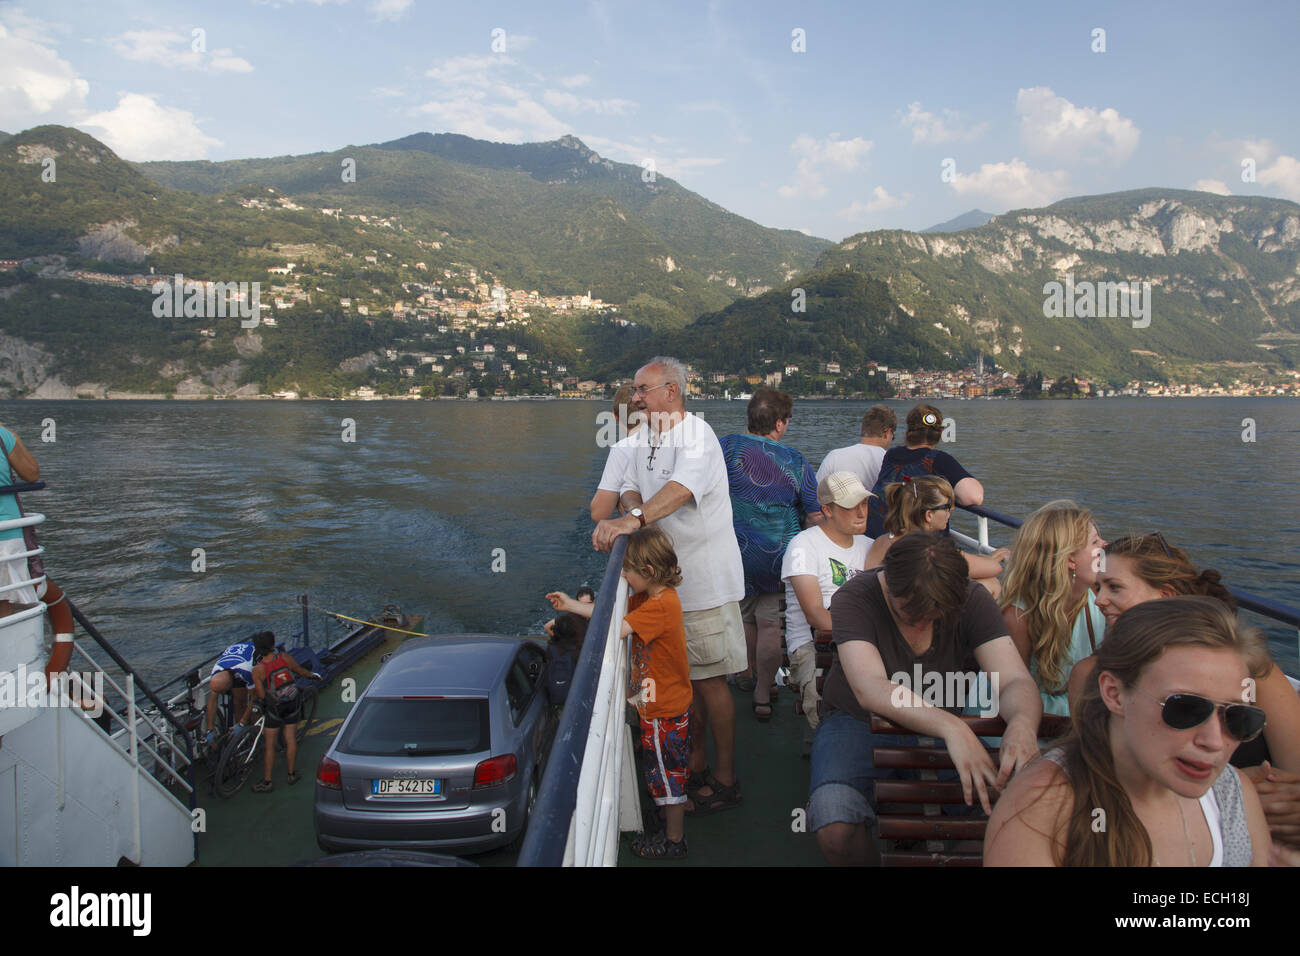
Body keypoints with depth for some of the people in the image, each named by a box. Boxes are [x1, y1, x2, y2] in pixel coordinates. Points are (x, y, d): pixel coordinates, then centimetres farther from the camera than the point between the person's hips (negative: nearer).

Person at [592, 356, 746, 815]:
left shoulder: (697, 435, -17)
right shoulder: (645, 437, 11)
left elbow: (682, 488, -35)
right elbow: (632, 486, 12)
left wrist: (633, 519, -49)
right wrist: (630, 511, -12)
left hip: (705, 579, -8)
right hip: (666, 578, 8)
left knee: (709, 678, 0)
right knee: (684, 678, 17)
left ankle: (725, 778, 14)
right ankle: (695, 765, 32)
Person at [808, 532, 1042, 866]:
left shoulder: (971, 599, -10)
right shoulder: (854, 599, -20)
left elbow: (1016, 681, -16)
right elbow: (869, 688, -34)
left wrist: (1023, 724, -42)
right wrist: (951, 727, -49)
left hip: (943, 725, 3)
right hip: (861, 724, -2)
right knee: (836, 830, -30)